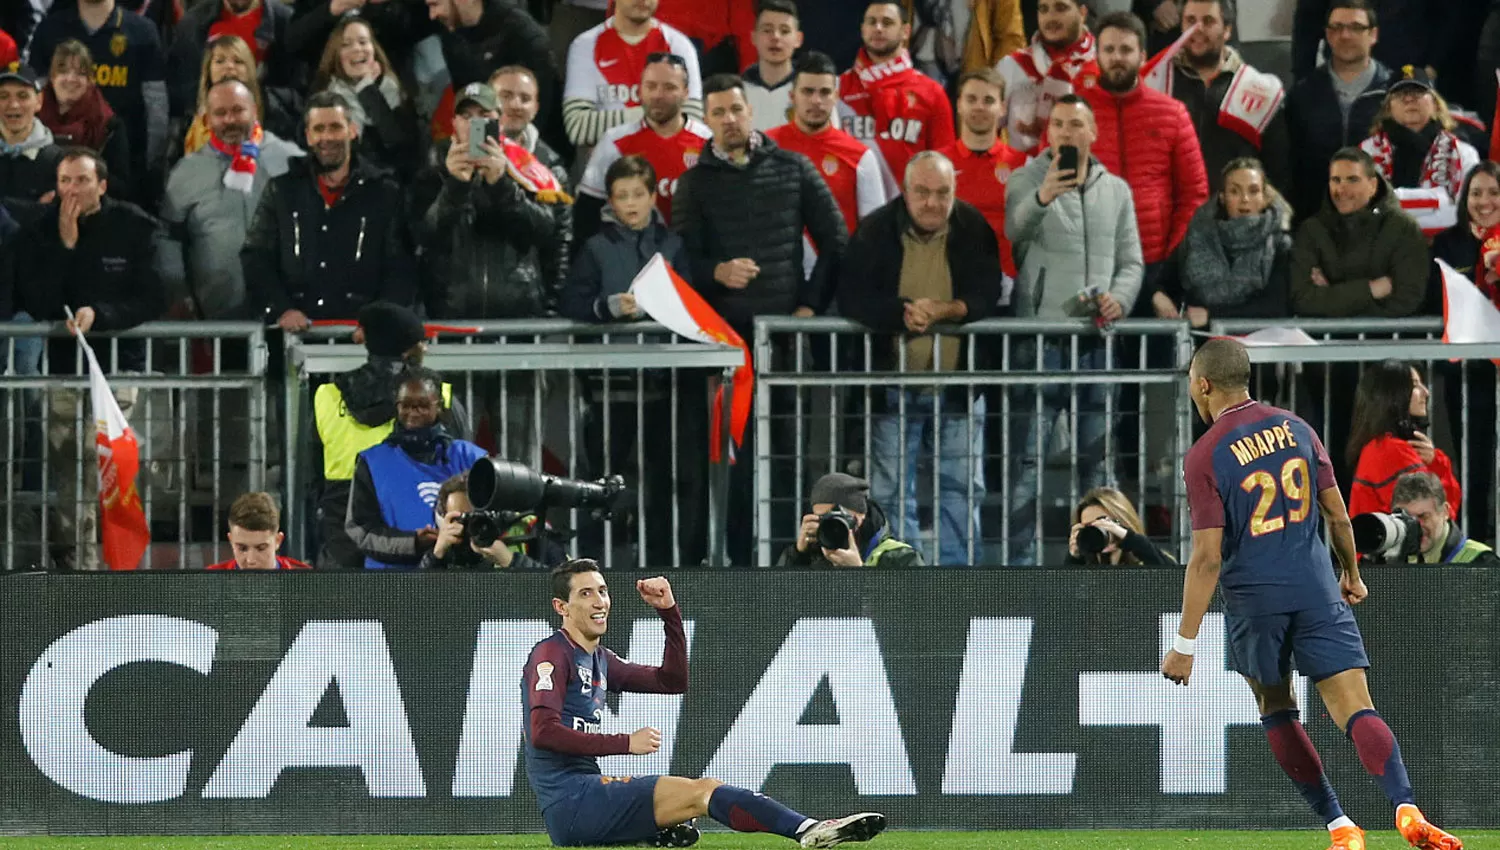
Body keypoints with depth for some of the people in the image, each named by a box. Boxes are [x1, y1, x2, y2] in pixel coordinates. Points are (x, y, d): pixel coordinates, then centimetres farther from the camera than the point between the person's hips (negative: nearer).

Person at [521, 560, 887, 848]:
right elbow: (543, 731, -19)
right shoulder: (552, 654, -5)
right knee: (702, 791, -20)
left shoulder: (597, 660, 21)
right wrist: (625, 743, -17)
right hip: (569, 801, -10)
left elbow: (672, 681, 23)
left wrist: (669, 612, 12)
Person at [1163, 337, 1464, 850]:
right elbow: (1336, 512, 10)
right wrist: (1351, 573, 28)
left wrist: (1184, 645, -9)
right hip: (1316, 589, 3)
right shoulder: (1295, 428, 5)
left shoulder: (1204, 458, -8)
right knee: (1355, 709, -7)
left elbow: (1207, 557, -12)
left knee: (1277, 712, 18)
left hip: (1253, 598, -2)